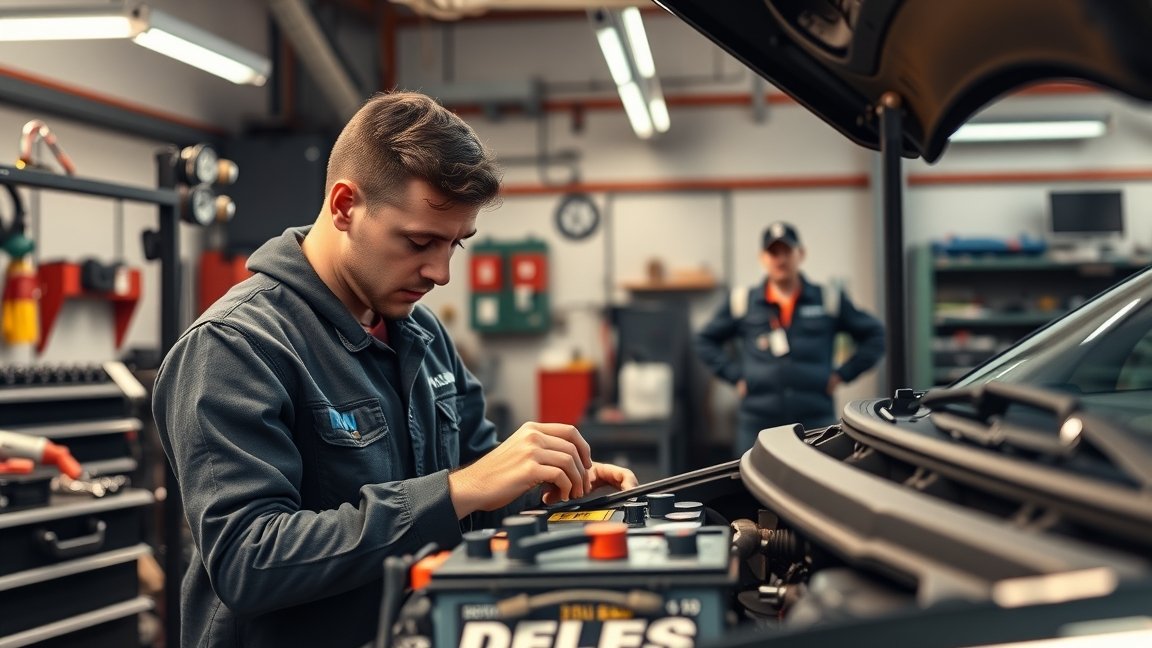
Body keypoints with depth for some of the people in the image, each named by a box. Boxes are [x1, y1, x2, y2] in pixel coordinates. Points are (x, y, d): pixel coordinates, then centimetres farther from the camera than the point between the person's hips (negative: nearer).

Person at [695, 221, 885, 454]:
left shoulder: (829, 300, 8)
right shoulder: (742, 302, 9)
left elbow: (875, 335, 13)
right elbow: (705, 340, 17)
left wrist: (843, 374, 4)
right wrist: (735, 375, 5)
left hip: (815, 422, 0)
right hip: (757, 424, 0)